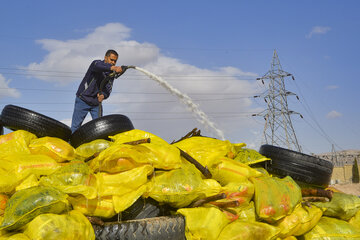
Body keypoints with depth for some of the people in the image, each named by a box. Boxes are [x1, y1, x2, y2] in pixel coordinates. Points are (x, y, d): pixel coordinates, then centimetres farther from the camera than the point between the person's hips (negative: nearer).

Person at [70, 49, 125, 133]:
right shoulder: (96, 63, -12)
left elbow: (108, 89, -4)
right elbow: (98, 66, -38)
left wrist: (103, 95, -29)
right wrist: (112, 67, -58)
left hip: (96, 103, 5)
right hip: (83, 100, -5)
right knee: (76, 126, 1)